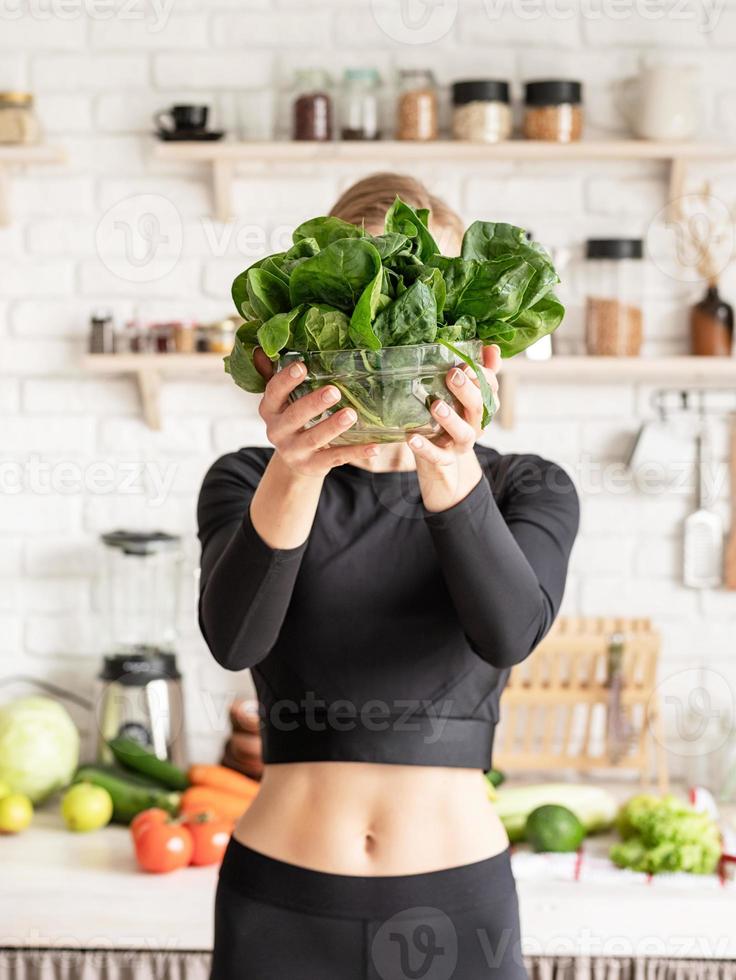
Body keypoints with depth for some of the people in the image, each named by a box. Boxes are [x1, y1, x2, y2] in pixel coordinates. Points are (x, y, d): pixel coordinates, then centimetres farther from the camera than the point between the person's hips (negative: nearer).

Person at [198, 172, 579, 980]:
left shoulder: (528, 489, 0)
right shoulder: (248, 481, -1)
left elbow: (510, 631, -21)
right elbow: (234, 638, -21)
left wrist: (451, 473, -38)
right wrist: (294, 477, -39)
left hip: (459, 908, 1)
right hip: (280, 908, 0)